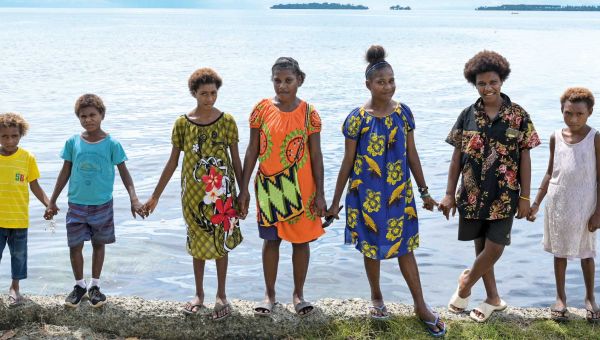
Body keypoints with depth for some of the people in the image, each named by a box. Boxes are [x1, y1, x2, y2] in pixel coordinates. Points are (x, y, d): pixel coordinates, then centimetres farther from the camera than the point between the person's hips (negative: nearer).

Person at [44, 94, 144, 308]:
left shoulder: (111, 144, -8)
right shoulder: (73, 142, -2)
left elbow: (123, 172, -4)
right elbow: (65, 172, 6)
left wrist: (134, 199, -16)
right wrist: (52, 201, 9)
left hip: (102, 204, -1)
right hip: (77, 204, 1)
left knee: (98, 244, 10)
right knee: (75, 246, 3)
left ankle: (95, 286, 25)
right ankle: (79, 285, 22)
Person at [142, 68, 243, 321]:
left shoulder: (226, 121, -4)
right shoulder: (182, 123, -2)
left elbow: (236, 159, 1)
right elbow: (172, 162, 3)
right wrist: (155, 196, 3)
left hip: (222, 192, -1)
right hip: (194, 193, 1)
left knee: (221, 242, 6)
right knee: (197, 242, 11)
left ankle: (221, 295, 19)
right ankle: (199, 294, 25)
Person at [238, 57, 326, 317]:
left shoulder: (308, 113, -4)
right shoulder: (262, 109, -3)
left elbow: (316, 154, -1)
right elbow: (252, 150, 2)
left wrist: (320, 193, -4)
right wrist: (244, 188, 0)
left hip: (301, 187, 0)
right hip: (269, 186, 1)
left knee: (301, 240, 7)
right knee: (271, 239, 9)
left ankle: (298, 293, 22)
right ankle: (269, 294, 23)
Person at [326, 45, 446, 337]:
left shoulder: (403, 113, -2)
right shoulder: (357, 118, -10)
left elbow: (412, 155, 6)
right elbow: (348, 162, -4)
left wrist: (424, 191, 8)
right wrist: (335, 201, -1)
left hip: (399, 191, 2)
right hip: (367, 193, -2)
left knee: (404, 246, 6)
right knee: (371, 246, 12)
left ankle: (421, 306, 16)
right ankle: (376, 297, 32)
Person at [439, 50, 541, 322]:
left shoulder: (518, 116, -5)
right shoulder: (467, 115, 0)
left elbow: (525, 158, -2)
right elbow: (457, 156, 4)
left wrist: (525, 197, -4)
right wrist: (449, 194, 1)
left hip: (504, 195, -2)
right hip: (473, 194, 2)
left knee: (494, 249, -5)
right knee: (481, 246, 12)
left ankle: (466, 284, 23)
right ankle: (493, 299, 29)